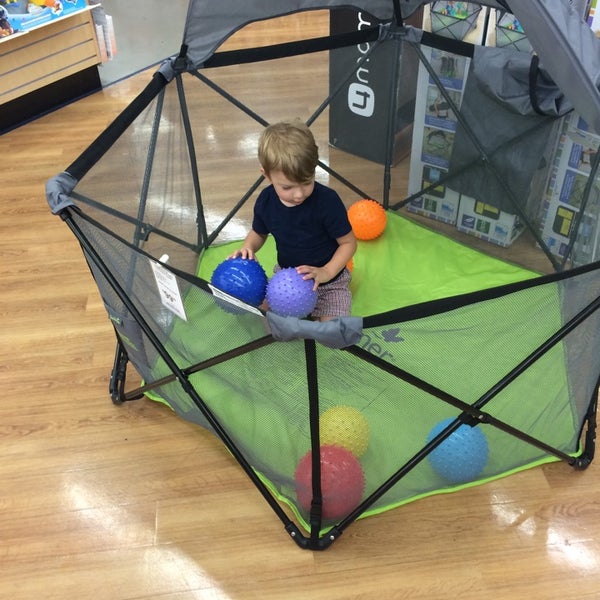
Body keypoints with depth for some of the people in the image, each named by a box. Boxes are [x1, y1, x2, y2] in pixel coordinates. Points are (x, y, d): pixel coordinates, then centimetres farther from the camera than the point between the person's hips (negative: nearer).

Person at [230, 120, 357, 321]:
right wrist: (247, 248, -13)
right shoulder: (266, 201, -13)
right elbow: (259, 232, 9)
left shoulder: (328, 201, -26)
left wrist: (326, 272, -28)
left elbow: (348, 242, -15)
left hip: (328, 282, -3)